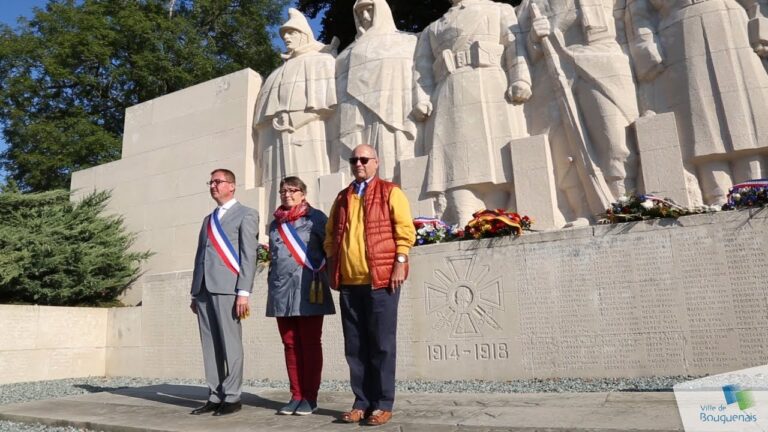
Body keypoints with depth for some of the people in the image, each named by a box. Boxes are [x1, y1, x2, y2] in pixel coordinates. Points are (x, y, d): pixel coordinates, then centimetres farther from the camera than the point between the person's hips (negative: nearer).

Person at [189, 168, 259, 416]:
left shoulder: (246, 215, 3)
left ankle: (232, 398, 5)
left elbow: (249, 255, -6)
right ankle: (215, 397, 15)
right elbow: (200, 256, 21)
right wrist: (195, 293, 15)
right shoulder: (208, 219, 25)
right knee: (210, 345, 7)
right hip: (204, 288, 7)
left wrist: (243, 292, -14)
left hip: (227, 287, -6)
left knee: (230, 344, -3)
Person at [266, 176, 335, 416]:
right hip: (282, 292, 5)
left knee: (310, 344, 0)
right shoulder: (275, 224, 18)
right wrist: (271, 287, 14)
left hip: (308, 290, -5)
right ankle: (296, 395, 16)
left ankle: (310, 397, 8)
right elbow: (273, 258, 20)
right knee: (290, 345, 8)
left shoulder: (315, 218, 2)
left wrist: (325, 278, -8)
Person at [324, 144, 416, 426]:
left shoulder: (390, 192, 3)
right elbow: (330, 234, 22)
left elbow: (405, 230, -4)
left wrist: (400, 264, -13)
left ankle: (383, 404, 9)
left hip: (381, 278, -5)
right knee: (355, 346, 8)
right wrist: (332, 265, 12)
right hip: (348, 281, 5)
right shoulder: (342, 198, 18)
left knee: (381, 344, 0)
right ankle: (362, 402, 18)